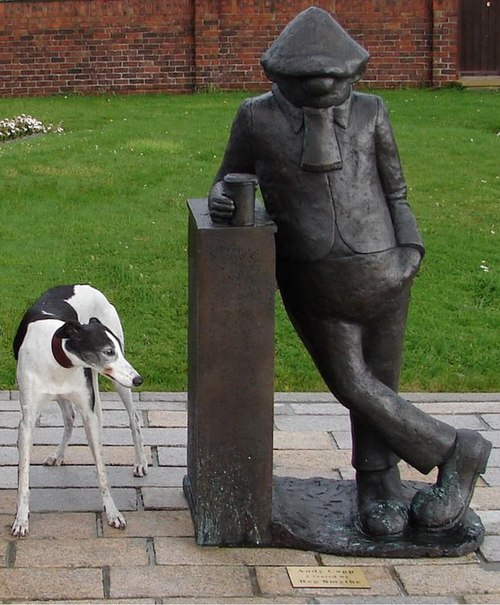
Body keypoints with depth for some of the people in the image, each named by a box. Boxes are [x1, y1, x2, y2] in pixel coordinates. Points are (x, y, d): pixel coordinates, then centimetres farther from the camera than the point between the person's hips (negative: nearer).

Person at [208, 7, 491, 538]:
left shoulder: (368, 113, 1)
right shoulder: (258, 117, -1)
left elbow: (394, 190, 9)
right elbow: (230, 181, 10)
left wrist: (410, 248, -5)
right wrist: (219, 198, -14)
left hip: (380, 274, 1)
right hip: (312, 287, 0)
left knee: (377, 384, 7)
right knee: (355, 387, -5)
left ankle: (378, 491, 24)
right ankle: (455, 450, 11)